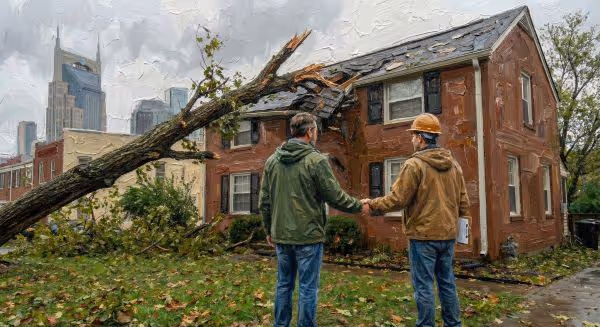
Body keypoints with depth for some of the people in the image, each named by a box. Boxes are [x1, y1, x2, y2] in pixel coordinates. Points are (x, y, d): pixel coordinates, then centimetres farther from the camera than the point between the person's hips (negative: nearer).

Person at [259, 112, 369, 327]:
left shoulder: (272, 160, 4)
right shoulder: (316, 160, -13)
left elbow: (264, 201, 8)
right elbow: (335, 197, -10)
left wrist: (269, 230, 19)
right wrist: (360, 206, 7)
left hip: (281, 236, 6)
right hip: (308, 236, -5)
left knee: (284, 285, 16)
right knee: (307, 288, 5)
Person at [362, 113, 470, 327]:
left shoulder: (414, 165, -14)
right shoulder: (454, 164, 8)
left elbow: (397, 200, -15)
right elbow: (463, 201, 12)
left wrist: (371, 203, -2)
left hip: (423, 236, -7)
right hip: (448, 234, 7)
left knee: (424, 285, 2)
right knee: (447, 282, 17)